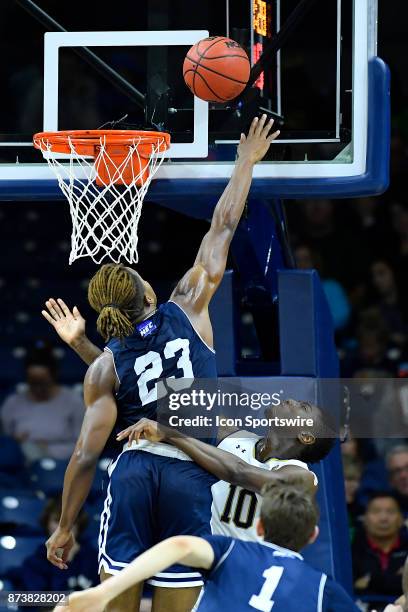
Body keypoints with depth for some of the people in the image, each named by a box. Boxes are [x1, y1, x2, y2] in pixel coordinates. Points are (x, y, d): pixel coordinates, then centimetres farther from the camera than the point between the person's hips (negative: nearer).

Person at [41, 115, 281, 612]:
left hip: (133, 473, 0)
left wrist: (64, 527, 6)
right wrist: (246, 162, 21)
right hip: (190, 476, 0)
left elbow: (86, 455, -1)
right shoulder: (187, 310, 3)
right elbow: (222, 229, 11)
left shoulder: (105, 367, 3)